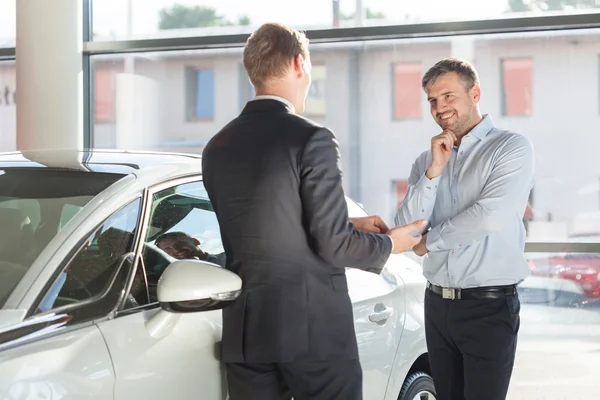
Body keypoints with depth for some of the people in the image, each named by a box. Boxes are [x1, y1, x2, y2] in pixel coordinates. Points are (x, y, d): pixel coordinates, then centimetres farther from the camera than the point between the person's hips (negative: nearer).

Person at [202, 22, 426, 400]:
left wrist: (349, 225, 20)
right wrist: (389, 244, 5)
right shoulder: (311, 139, -12)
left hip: (246, 330, 6)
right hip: (313, 327, -6)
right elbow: (333, 245, -15)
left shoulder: (217, 148, 8)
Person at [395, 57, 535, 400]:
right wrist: (434, 170, -10)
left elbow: (490, 216, -18)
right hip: (438, 305, 5)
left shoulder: (512, 148, -6)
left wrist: (430, 240, -4)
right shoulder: (426, 160, 9)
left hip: (489, 307, -5)